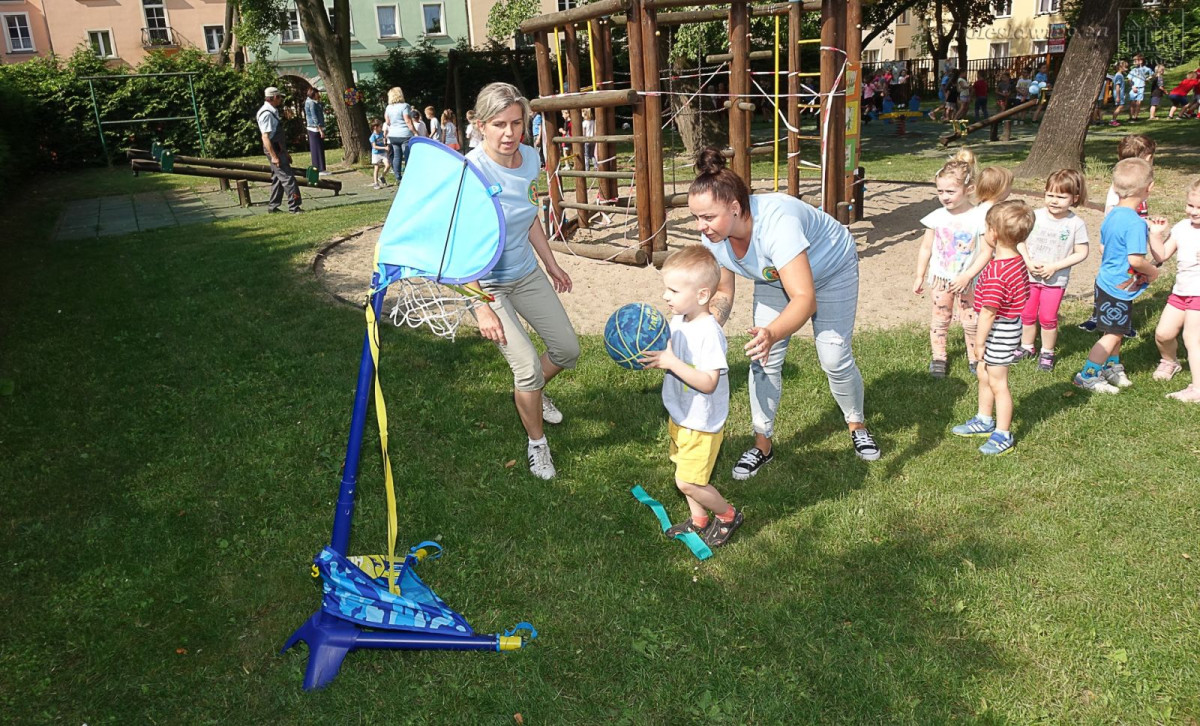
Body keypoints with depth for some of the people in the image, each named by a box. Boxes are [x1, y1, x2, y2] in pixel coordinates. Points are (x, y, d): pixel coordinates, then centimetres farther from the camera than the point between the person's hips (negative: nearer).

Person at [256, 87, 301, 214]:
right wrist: (274, 156, -26)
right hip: (274, 150, -10)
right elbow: (265, 137, -22)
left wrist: (285, 153, 23)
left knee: (277, 178, 15)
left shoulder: (273, 112, 15)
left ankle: (272, 206, 23)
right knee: (288, 177, -10)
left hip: (278, 150, 10)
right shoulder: (266, 114, -17)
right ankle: (294, 207, -9)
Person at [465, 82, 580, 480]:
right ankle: (536, 444, 13)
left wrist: (552, 265, 18)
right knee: (528, 365, -13)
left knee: (567, 349, 12)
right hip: (485, 282, -7)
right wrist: (481, 308, -31)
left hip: (526, 272, 7)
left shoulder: (530, 158, -6)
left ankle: (530, 393, 44)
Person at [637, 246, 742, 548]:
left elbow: (708, 383, -30)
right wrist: (650, 355, -10)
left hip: (702, 422, -8)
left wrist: (671, 362, -36)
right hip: (680, 416, 8)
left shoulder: (709, 332, -27)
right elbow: (671, 358, 10)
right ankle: (698, 520, 39)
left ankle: (728, 515, 21)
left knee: (688, 482, -2)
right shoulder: (677, 321, -1)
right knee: (685, 473, 20)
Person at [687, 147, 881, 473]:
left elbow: (805, 299, -52)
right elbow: (723, 292, -12)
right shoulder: (713, 236, -27)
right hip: (774, 277, 5)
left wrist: (772, 334, -71)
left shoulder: (776, 223, -47)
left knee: (835, 358, -2)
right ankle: (763, 444, 12)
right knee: (763, 361, -4)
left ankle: (857, 426, 28)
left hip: (830, 271, -5)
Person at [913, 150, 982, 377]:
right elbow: (926, 248, 2)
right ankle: (938, 357, 26)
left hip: (968, 281, -2)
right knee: (939, 319, 13)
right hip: (940, 278, 2)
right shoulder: (937, 217, -7)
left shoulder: (978, 218, -15)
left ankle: (974, 357, 26)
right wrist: (920, 277, 5)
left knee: (971, 321, 8)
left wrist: (968, 276, -21)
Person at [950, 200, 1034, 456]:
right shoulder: (1017, 260, 1)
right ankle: (984, 421, 40)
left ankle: (1003, 435, 17)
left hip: (999, 330, -10)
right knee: (984, 374, 23)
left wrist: (980, 340, -14)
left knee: (997, 382, 4)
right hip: (1009, 323, 10)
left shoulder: (995, 272, -30)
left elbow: (988, 311, -25)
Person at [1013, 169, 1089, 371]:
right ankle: (1026, 347, 31)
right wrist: (1028, 262, -16)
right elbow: (1020, 240, -2)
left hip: (1056, 279, -2)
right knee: (1027, 314, 13)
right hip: (1030, 276, 2)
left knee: (1048, 317, 5)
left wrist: (1054, 266, -18)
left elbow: (1081, 253, -9)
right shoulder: (1035, 216, -7)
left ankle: (1047, 352, 23)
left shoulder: (1076, 224, -11)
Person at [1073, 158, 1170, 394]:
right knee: (1113, 334, 2)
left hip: (1106, 282, 9)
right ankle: (1087, 376, 8)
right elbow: (1135, 260, -29)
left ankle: (1112, 368, 37)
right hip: (1119, 289, -9)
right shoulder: (1136, 223, -24)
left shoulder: (1112, 215, 3)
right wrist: (1152, 271, -10)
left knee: (1117, 330, 22)